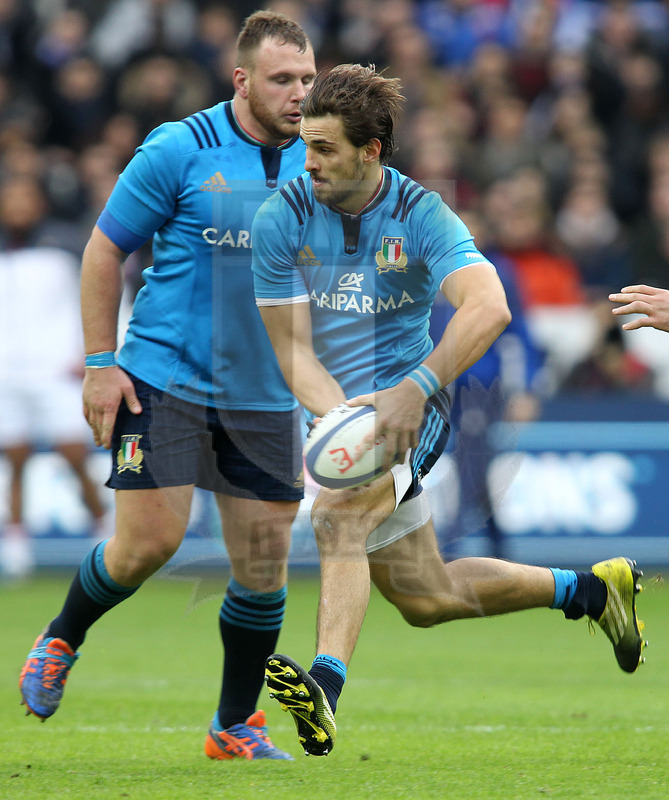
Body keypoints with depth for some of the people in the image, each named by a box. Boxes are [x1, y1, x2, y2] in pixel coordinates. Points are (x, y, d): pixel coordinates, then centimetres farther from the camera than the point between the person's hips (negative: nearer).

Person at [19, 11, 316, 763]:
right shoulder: (178, 150, -8)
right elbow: (104, 249, -2)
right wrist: (100, 363, -7)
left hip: (265, 395, 4)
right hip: (165, 381, -4)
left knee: (265, 566, 0)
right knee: (149, 541, -10)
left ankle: (235, 726, 16)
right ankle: (59, 642, 20)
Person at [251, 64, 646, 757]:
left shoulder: (419, 214, -14)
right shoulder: (281, 220, -6)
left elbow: (489, 308, -30)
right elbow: (293, 350, -8)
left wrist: (413, 390, -42)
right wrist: (345, 415, -27)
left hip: (410, 410, -5)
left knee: (337, 514, -34)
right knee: (425, 598, 10)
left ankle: (323, 691, -49)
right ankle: (588, 589, 30)